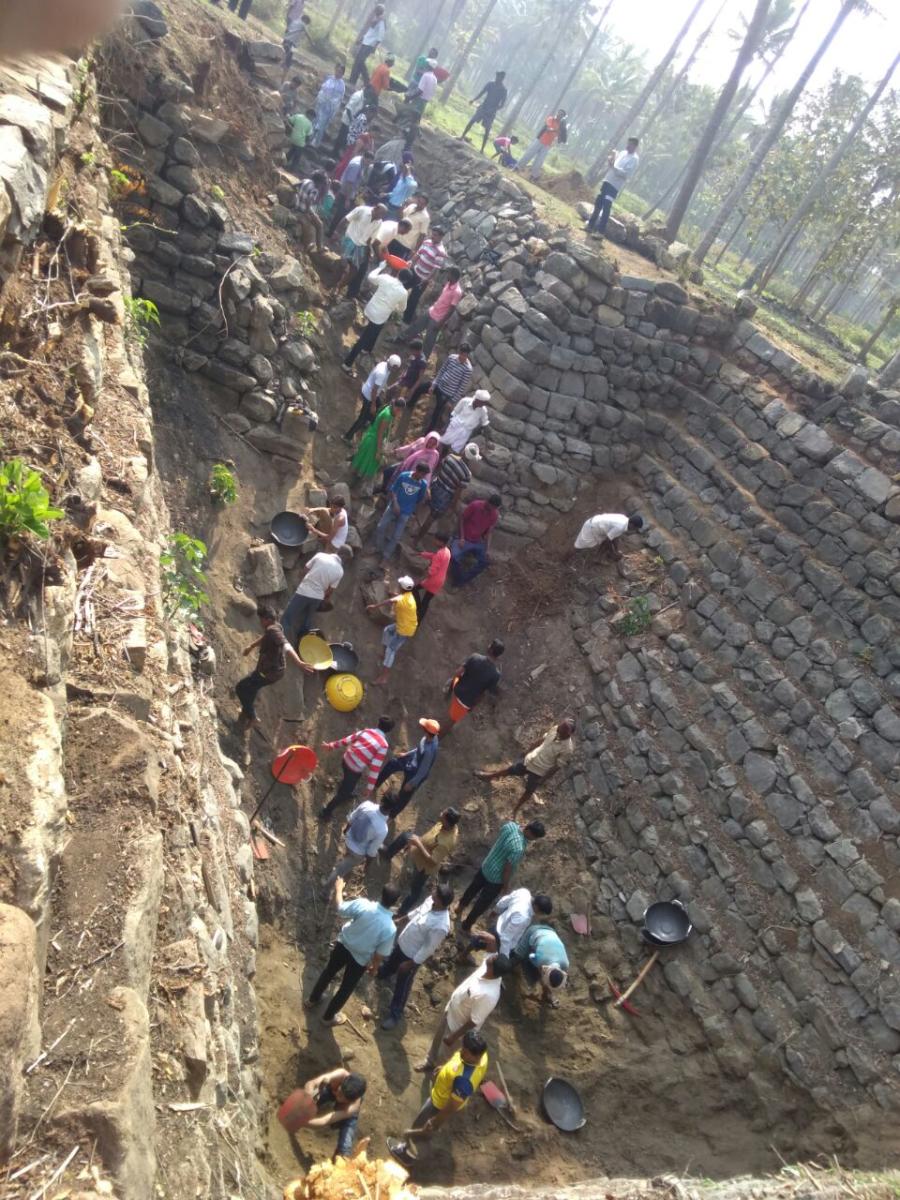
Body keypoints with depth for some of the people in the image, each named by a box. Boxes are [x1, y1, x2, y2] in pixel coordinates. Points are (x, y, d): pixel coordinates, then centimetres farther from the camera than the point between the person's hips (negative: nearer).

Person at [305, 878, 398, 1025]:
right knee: (346, 988, 25)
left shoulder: (363, 905, -28)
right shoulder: (390, 928, -31)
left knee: (329, 971, 31)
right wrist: (374, 967, 3)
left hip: (342, 945, 2)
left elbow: (339, 908, -11)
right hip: (360, 959, -2)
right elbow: (380, 954, -18)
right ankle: (329, 1016, 45)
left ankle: (312, 999, 53)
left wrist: (338, 889, 6)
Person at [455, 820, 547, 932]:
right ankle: (467, 924, 41)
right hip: (496, 877, -7)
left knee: (474, 887, 32)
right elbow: (507, 869, -26)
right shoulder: (518, 849, -40)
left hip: (486, 865, 7)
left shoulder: (509, 824, -19)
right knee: (484, 902, 19)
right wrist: (506, 885, -8)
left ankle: (461, 906, 58)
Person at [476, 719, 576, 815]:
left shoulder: (568, 749, -32)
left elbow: (556, 766, -20)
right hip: (530, 759, 4)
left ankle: (514, 810, 42)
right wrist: (528, 752, 10)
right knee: (508, 770, 21)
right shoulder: (555, 729, -17)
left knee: (528, 792, 17)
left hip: (539, 771, -4)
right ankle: (489, 775, 46)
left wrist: (543, 779, -12)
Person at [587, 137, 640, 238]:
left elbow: (626, 174, -19)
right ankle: (591, 226, 21)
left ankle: (601, 232, -10)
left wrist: (613, 166, -25)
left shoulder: (634, 159, -10)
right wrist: (611, 159, 1)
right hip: (607, 180, 8)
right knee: (598, 204, 11)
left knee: (606, 208, -12)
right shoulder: (623, 153, 13)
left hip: (615, 185, -8)